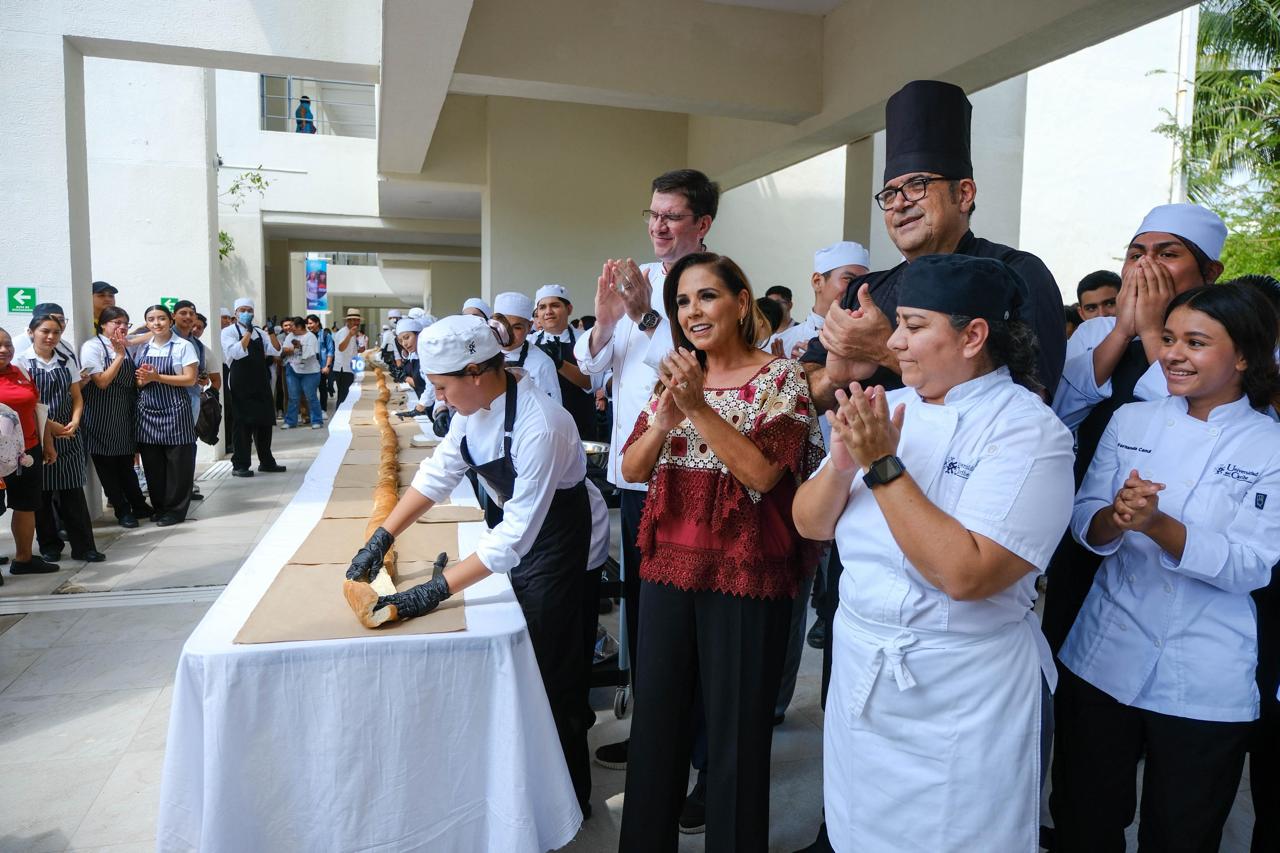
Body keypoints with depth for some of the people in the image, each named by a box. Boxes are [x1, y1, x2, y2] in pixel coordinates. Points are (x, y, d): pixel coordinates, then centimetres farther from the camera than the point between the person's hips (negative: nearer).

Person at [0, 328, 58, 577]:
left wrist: (48, 443, 14)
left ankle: (24, 559, 27)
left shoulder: (21, 372, 9)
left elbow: (38, 410, 15)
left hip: (28, 452, 6)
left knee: (27, 506, 14)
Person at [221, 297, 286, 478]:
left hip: (261, 383, 6)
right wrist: (248, 332, -20)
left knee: (264, 422, 10)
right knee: (243, 424, -4)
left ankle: (266, 462, 21)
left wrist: (271, 332, -11)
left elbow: (276, 350, 3)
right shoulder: (229, 332, -2)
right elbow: (236, 352, -18)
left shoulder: (260, 332, 13)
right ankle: (239, 465, 3)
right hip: (240, 384, -5)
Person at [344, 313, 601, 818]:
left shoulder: (539, 426, -34)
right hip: (514, 522, 8)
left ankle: (570, 798, 23)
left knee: (550, 667, 2)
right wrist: (381, 540, -9)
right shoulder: (476, 403, -9)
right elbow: (438, 473, -2)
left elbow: (518, 532, -33)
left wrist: (435, 592, -33)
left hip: (554, 539, -8)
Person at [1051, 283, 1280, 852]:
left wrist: (1157, 525, -29)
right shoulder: (1130, 421, 2)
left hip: (1205, 684, -2)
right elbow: (1084, 525, -2)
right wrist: (1117, 517, -24)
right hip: (1104, 661, 2)